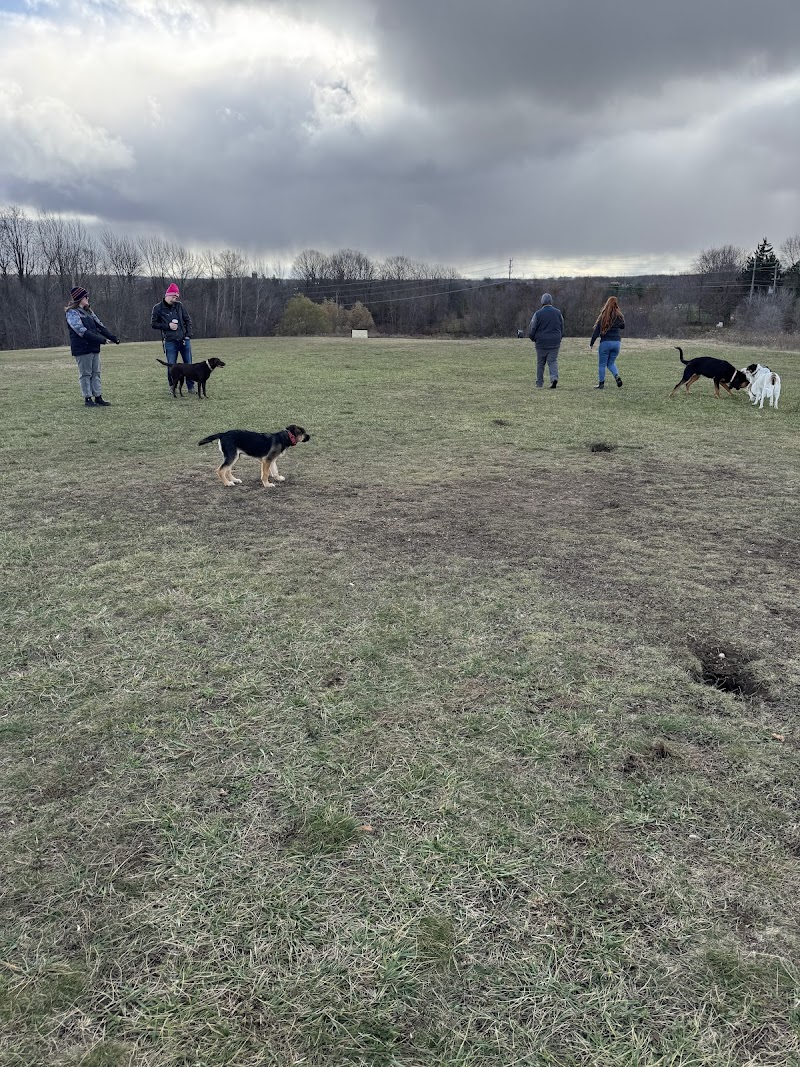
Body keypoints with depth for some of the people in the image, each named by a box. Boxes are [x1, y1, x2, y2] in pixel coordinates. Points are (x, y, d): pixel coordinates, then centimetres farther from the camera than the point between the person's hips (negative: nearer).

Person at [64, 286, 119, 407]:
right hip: (82, 349, -8)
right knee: (85, 374, -2)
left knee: (96, 373, 9)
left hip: (94, 347, 8)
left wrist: (113, 337, 4)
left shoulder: (88, 311, 17)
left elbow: (99, 326, 15)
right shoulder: (72, 313, -9)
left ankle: (98, 397, 13)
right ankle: (88, 399, 3)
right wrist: (100, 339, -24)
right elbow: (81, 330, -19)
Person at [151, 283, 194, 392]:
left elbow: (188, 320, 10)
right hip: (170, 342, -2)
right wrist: (168, 326, -11)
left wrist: (188, 334, 0)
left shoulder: (179, 305, 3)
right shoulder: (158, 308, -3)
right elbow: (153, 324, 0)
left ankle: (191, 387, 17)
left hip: (184, 340, 3)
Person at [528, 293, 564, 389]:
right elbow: (562, 328, 13)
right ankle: (554, 378, -19)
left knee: (540, 363, 8)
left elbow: (531, 329, -3)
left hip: (541, 343, -2)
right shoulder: (558, 313, 6)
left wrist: (533, 339, 14)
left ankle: (539, 383, 15)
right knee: (553, 361, 5)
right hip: (555, 343, 2)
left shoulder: (538, 314, -6)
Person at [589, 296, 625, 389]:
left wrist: (591, 344, -1)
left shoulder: (603, 316, -6)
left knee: (602, 364, 7)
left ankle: (601, 383, 8)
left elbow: (596, 331, -6)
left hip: (605, 342, -4)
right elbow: (623, 327, 23)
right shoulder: (619, 316, 3)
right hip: (617, 342, 4)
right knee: (611, 363, 18)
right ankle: (617, 376, -5)